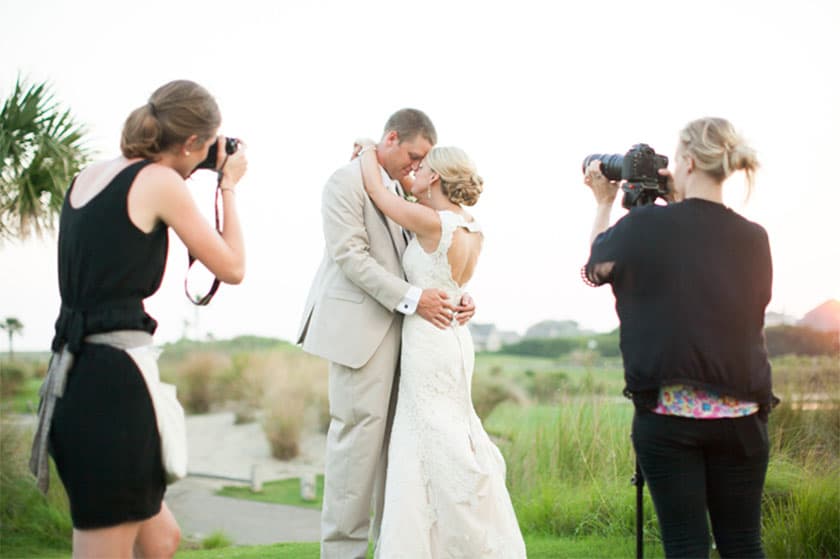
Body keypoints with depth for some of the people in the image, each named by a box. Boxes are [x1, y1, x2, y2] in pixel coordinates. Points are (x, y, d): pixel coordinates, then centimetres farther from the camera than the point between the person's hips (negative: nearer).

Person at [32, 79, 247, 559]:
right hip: (115, 380, -9)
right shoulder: (160, 181, -8)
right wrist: (229, 186, 12)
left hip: (75, 375, 9)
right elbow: (232, 268, 0)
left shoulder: (88, 177, 14)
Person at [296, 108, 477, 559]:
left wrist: (455, 296, 2)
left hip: (396, 327, 8)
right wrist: (410, 298, -18)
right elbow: (350, 255, -14)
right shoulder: (347, 180, -5)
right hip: (360, 325, -8)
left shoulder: (397, 191, 19)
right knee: (360, 429, -7)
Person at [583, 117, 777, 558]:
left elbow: (595, 268, 10)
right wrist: (680, 205, 16)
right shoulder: (754, 238, 2)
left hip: (669, 410, -3)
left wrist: (604, 203, 22)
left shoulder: (646, 225, -8)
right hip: (741, 413, 3)